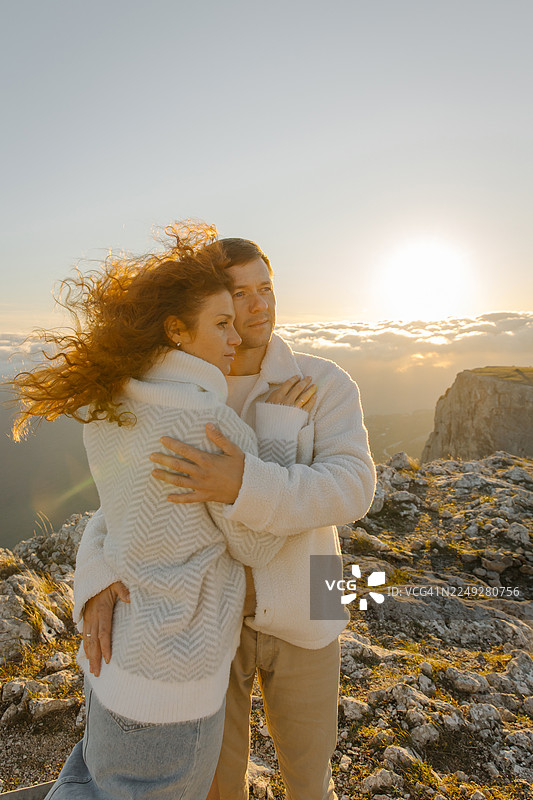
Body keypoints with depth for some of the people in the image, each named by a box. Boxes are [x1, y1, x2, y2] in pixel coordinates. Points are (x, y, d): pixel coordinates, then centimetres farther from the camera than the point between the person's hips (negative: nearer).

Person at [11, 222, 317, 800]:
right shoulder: (212, 423, -27)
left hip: (117, 637, 8)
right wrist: (280, 430, -13)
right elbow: (256, 545, -15)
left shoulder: (104, 407, -5)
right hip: (172, 662, -8)